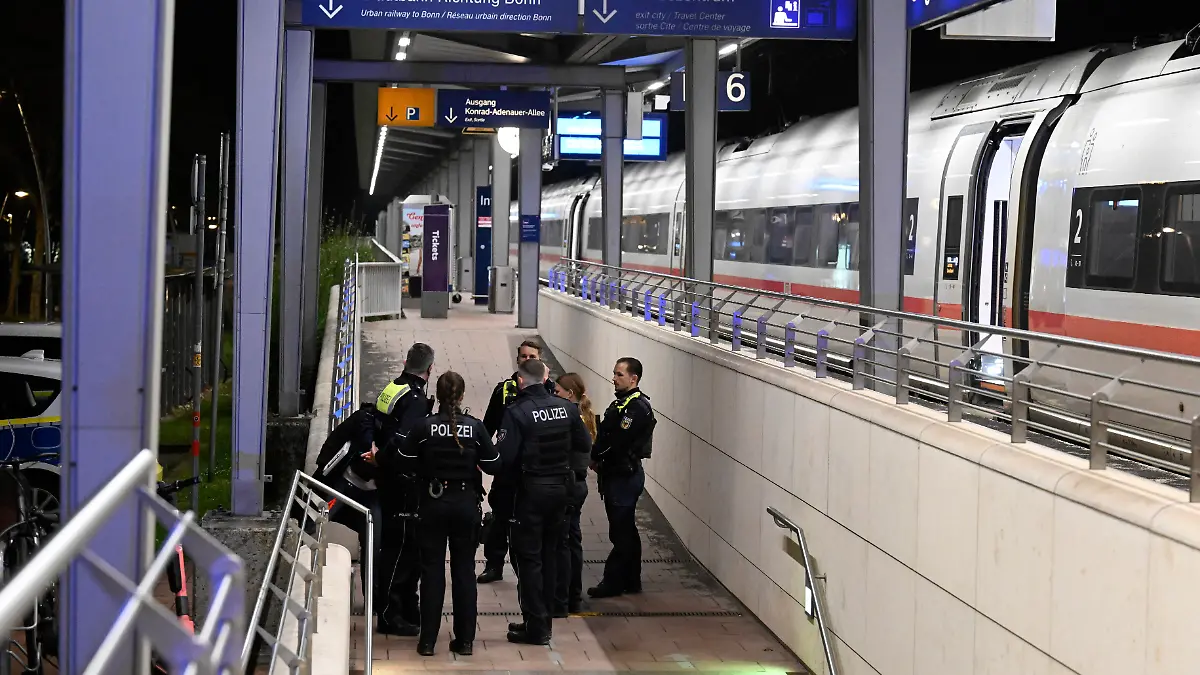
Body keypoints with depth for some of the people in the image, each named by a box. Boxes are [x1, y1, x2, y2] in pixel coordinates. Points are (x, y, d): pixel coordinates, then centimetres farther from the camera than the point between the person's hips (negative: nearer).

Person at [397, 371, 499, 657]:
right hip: (466, 504, 1)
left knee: (432, 569, 7)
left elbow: (404, 460, -6)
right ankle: (464, 640, 13)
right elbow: (493, 465, -5)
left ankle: (428, 640, 9)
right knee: (464, 569, 10)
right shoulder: (475, 427, -9)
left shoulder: (425, 427, -11)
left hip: (434, 504, -1)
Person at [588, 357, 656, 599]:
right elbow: (604, 433, 12)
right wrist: (597, 458, -3)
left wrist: (596, 458, -9)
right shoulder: (621, 403, 14)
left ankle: (613, 582, 2)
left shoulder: (637, 408, -18)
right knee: (626, 531, 15)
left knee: (621, 532, -3)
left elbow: (618, 442, -22)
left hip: (625, 476, -10)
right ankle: (631, 581, 22)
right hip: (616, 476, 10)